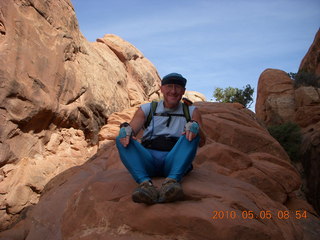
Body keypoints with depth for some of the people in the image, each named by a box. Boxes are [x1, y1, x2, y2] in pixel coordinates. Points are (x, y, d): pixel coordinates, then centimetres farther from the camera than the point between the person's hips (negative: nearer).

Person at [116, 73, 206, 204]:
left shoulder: (191, 111, 15)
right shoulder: (147, 109, 16)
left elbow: (201, 142, 1)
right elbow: (132, 129, 1)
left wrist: (195, 126, -22)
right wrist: (125, 128, -24)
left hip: (175, 160, -1)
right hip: (148, 161, 1)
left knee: (191, 135, -26)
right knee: (122, 140, -22)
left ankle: (172, 181, -45)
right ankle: (145, 183, -44)